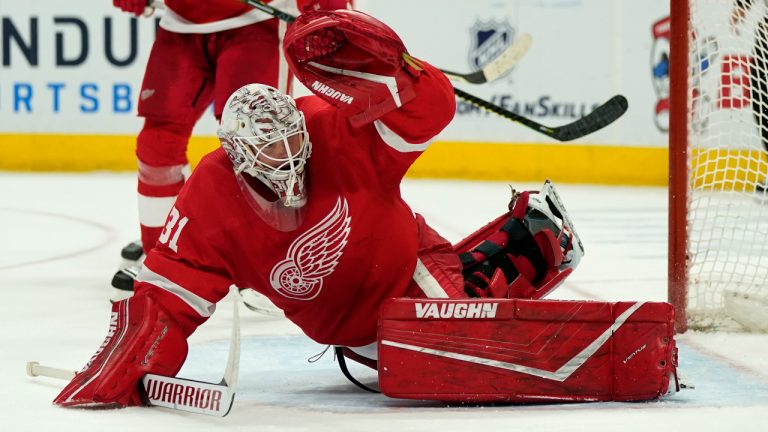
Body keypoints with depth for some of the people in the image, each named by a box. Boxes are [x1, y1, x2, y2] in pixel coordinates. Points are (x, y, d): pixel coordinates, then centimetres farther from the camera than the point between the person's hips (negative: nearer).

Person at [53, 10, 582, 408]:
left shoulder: (332, 131, -25)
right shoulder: (210, 206, -22)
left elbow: (430, 107, -32)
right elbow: (166, 299, -21)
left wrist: (375, 62, -48)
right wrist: (126, 371, -34)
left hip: (407, 261, 0)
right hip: (346, 325, 0)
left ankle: (527, 234, 11)